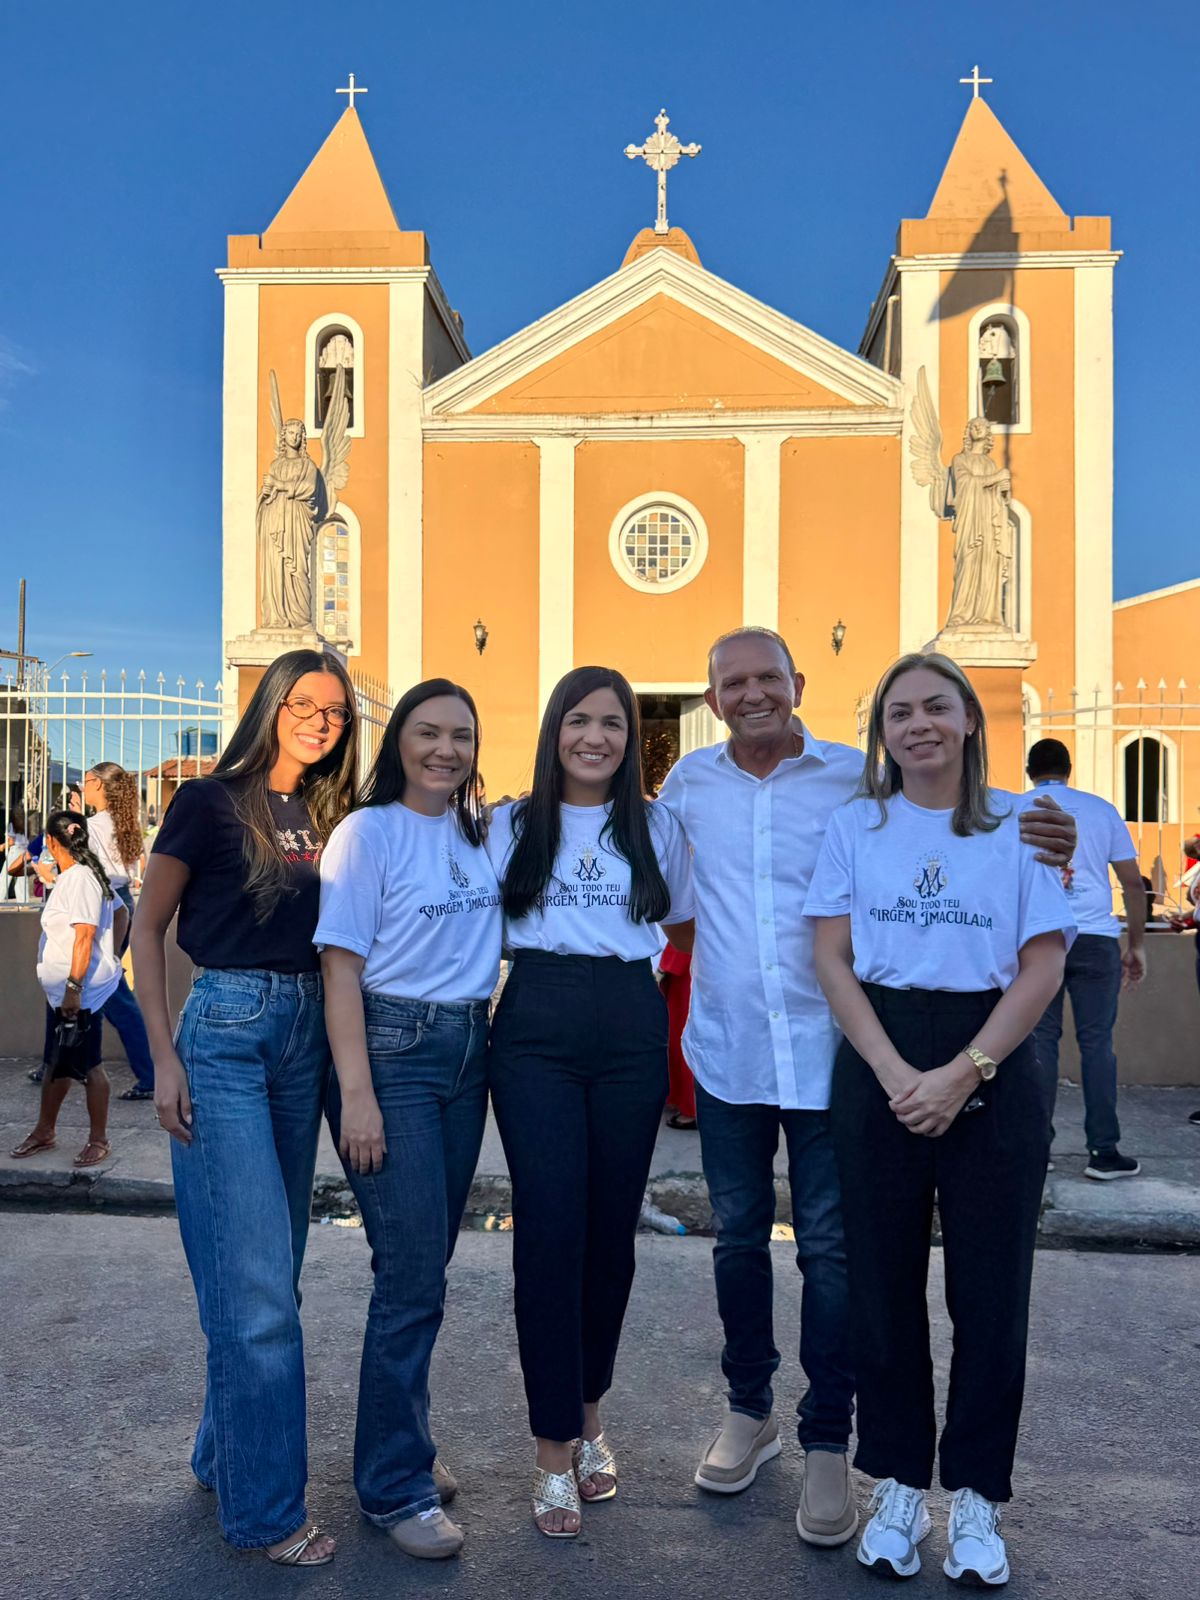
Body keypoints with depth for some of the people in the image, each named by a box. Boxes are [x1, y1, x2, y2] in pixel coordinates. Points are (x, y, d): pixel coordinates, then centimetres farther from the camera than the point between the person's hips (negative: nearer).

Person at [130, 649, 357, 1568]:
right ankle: (265, 1509, 8)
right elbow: (149, 928, -4)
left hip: (305, 1035, 6)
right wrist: (165, 1058, -9)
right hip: (226, 1029, -6)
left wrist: (341, 1044, 6)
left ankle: (226, 1454, 32)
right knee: (256, 1283, -5)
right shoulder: (209, 803, -6)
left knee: (272, 1269, 14)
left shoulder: (330, 818, 10)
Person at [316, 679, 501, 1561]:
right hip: (391, 1050, -5)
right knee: (412, 1274, -3)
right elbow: (343, 967, -11)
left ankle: (403, 1441, 32)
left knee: (429, 1263, 13)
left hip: (468, 1050, 6)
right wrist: (356, 1095, -16)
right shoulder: (368, 832, -8)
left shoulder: (482, 833, 9)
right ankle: (396, 1485, 14)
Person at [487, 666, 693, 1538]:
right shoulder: (512, 825, 8)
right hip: (536, 1031, -1)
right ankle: (555, 1450, 9)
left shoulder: (659, 827, 9)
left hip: (633, 1032, 2)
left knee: (612, 1229, 9)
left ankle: (589, 1410, 30)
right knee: (550, 1230, -4)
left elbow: (682, 924, 16)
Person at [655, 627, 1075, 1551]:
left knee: (830, 1250, 4)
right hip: (728, 1051, 3)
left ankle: (828, 1447, 22)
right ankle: (749, 1411, 35)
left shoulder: (859, 778, -4)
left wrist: (1046, 851, -19)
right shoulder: (689, 782, 4)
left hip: (827, 1052, -2)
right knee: (740, 1236, 15)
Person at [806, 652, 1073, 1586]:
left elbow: (1044, 967, -3)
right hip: (878, 1068, 1)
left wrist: (962, 1075, -13)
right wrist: (896, 1074, -11)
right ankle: (899, 1485, 25)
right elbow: (833, 960, 1)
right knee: (884, 1283, 8)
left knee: (992, 1289, 6)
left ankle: (976, 1497, 24)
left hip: (993, 1070, -1)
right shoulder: (855, 828, 5)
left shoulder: (1020, 828, 2)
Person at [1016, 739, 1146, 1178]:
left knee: (1040, 1041, 5)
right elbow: (1133, 883, 9)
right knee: (1096, 1043, 3)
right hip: (1097, 939, 0)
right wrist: (1137, 944, 14)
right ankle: (1104, 1151, 4)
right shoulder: (1102, 810, 11)